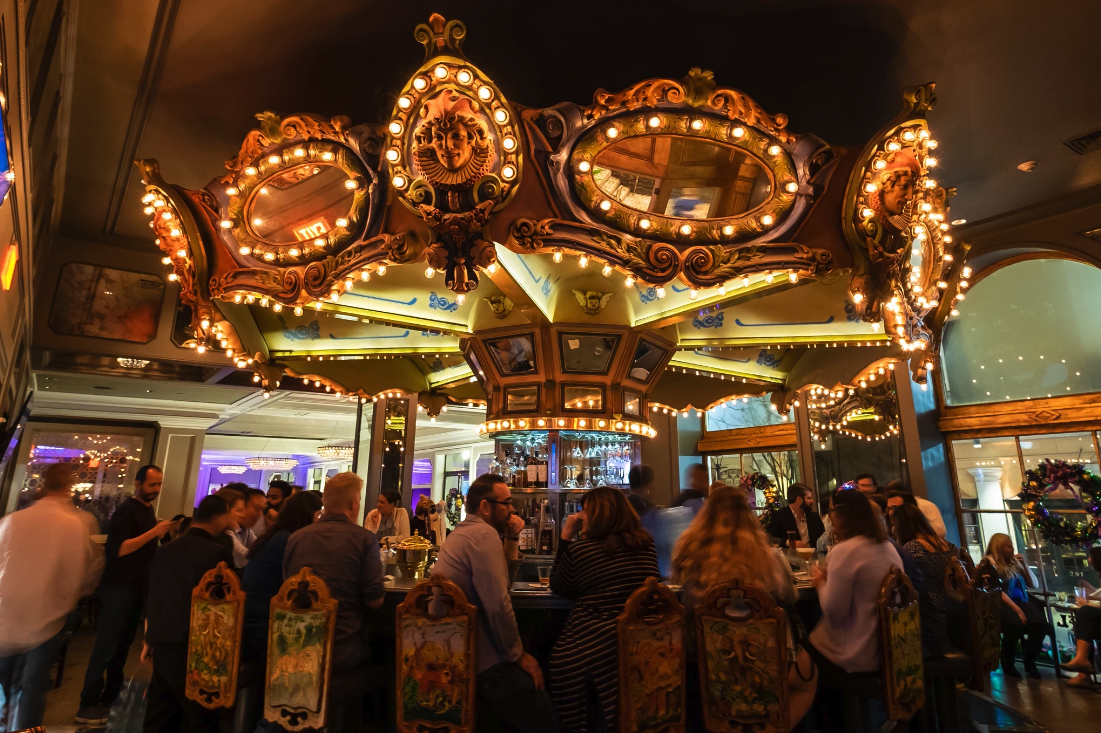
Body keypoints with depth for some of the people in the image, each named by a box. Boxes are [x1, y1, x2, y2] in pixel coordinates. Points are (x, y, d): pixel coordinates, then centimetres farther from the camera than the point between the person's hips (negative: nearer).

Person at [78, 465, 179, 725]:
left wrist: (164, 532, 4)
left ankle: (110, 698, 21)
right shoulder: (126, 510, -14)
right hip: (119, 587, -8)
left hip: (138, 587, 8)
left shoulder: (149, 510, 13)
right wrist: (154, 532, -27)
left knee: (123, 644, 13)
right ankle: (88, 705, 6)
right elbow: (120, 549, -23)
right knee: (106, 646, -3)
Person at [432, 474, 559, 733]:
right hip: (477, 658, -10)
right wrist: (518, 654, -13)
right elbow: (498, 604, -25)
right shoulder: (484, 533, -18)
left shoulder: (463, 532, 14)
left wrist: (512, 539, 7)